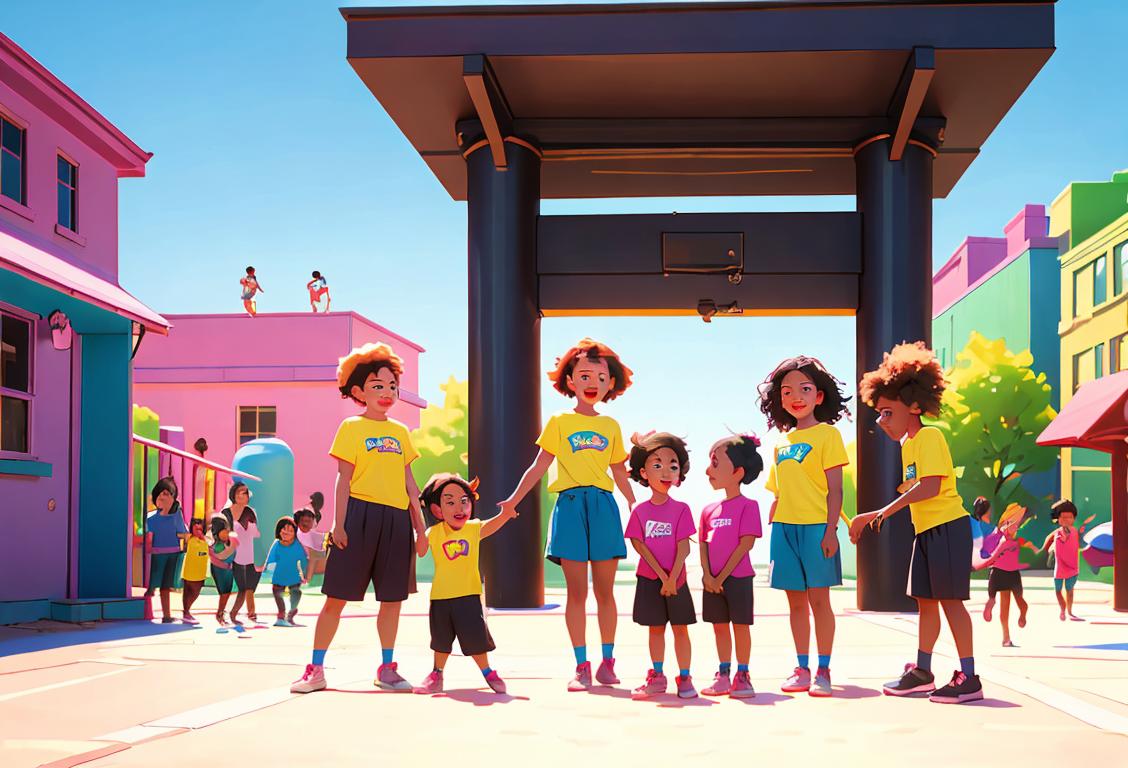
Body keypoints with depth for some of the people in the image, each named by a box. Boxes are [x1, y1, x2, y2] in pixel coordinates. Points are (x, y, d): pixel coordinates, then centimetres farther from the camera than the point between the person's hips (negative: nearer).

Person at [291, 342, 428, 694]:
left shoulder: (401, 432, 15)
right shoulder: (352, 428, 2)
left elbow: (409, 483, 16)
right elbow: (344, 480, -2)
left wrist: (420, 527, 13)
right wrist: (339, 523, -10)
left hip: (397, 519, 5)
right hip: (361, 514, -5)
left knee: (392, 597, 9)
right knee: (337, 595, -2)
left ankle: (387, 669, 20)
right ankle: (315, 669, 4)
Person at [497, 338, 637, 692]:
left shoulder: (611, 426, 14)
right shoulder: (559, 422, 8)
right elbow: (539, 467, 6)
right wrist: (514, 500, -2)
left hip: (603, 505, 2)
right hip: (570, 504, -2)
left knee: (605, 590, 3)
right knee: (577, 591, -2)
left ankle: (607, 662, 13)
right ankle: (581, 666, 2)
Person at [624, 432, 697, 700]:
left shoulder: (681, 509, -5)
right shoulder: (640, 510, -1)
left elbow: (684, 548, -9)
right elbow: (638, 544, -5)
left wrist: (672, 578, -16)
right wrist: (661, 575, -13)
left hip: (676, 578, -1)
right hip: (649, 579, 2)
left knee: (680, 628, 2)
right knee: (655, 628, 10)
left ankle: (684, 678, 8)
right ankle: (656, 677, 19)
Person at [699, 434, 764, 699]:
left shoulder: (748, 506, -8)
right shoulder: (710, 510, 11)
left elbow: (746, 543, -13)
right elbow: (703, 543, 10)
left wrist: (723, 576, -14)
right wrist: (707, 575, -6)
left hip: (737, 577, -6)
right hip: (713, 580, 6)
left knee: (740, 625, 0)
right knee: (719, 626, 11)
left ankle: (742, 676, 8)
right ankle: (723, 676, 21)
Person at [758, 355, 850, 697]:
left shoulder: (827, 434, -1)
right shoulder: (782, 442, 15)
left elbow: (834, 488, -7)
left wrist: (831, 530, -14)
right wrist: (770, 531, 13)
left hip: (816, 526, -5)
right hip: (784, 527, 5)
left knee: (818, 599, -2)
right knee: (796, 602, 8)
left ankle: (823, 671, 4)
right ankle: (802, 670, 16)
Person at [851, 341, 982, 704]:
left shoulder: (929, 436, -13)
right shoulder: (908, 443, 16)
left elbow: (930, 486, -24)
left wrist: (886, 510, -23)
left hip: (947, 526, -9)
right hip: (925, 530, 9)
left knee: (949, 599, -8)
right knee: (925, 600, 12)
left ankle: (968, 677, -5)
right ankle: (922, 670, 20)